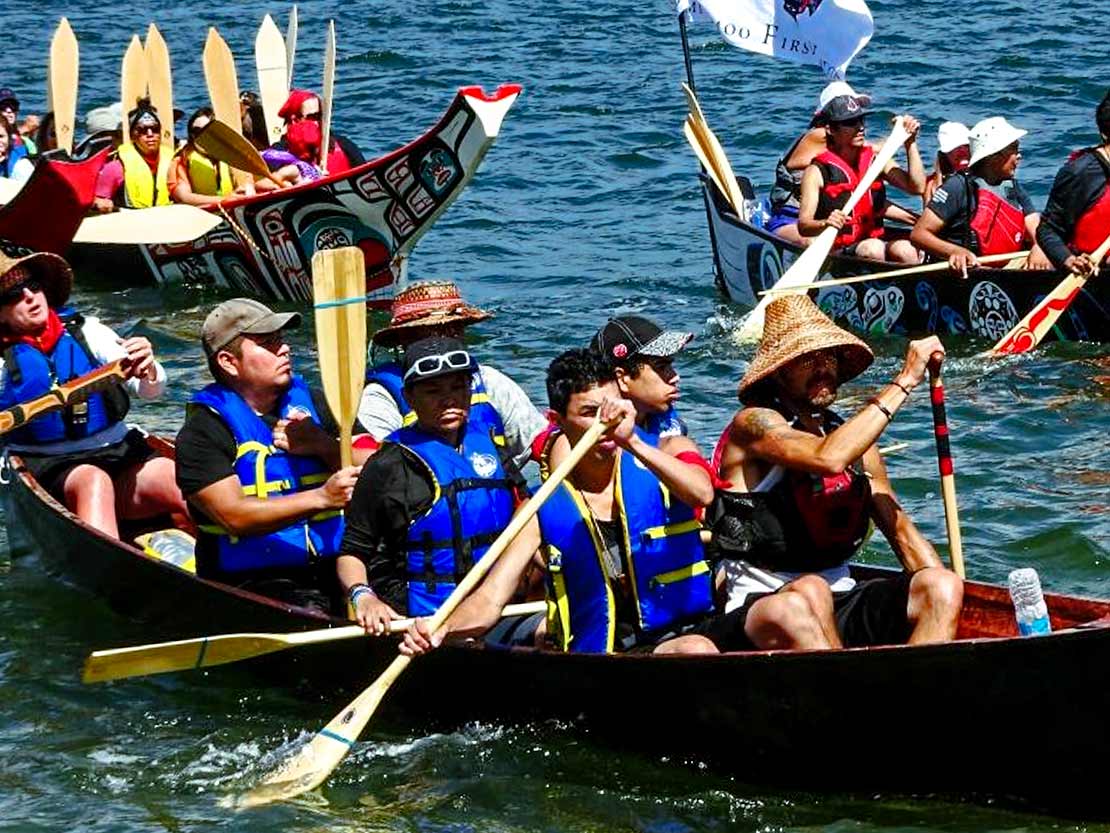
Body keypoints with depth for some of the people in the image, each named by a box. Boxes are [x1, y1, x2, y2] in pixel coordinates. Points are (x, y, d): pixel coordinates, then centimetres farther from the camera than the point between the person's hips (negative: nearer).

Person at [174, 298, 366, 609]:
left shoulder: (312, 403, 17)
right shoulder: (203, 431, 1)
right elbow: (234, 517, -14)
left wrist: (324, 447, -7)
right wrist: (321, 498, -24)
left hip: (333, 571, 5)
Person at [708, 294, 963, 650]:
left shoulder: (855, 442, 16)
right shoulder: (753, 424, -6)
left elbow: (902, 530, 15)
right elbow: (828, 458, -25)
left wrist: (946, 600, -3)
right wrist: (904, 381, -18)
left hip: (840, 607, 6)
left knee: (941, 586, -18)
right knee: (809, 595, -38)